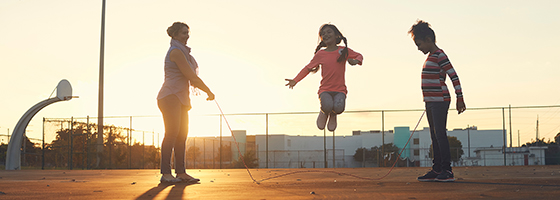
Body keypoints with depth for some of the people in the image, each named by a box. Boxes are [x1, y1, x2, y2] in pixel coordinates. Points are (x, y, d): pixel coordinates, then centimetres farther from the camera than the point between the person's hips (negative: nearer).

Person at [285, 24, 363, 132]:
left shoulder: (344, 50, 5)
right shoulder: (320, 54, 5)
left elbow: (359, 56, 18)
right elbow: (308, 68, 13)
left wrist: (355, 61, -7)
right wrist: (295, 80, 4)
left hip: (340, 89, 0)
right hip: (325, 89, 0)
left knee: (338, 107, -31)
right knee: (327, 106, -33)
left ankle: (333, 115, 9)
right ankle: (324, 113, 8)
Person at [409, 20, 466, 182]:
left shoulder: (439, 55, -12)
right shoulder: (431, 56, 16)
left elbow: (454, 76, -17)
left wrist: (460, 98, -19)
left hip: (440, 101, -10)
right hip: (431, 102, 10)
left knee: (440, 134, -10)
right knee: (435, 136, 11)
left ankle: (447, 170, -6)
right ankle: (436, 170, 16)